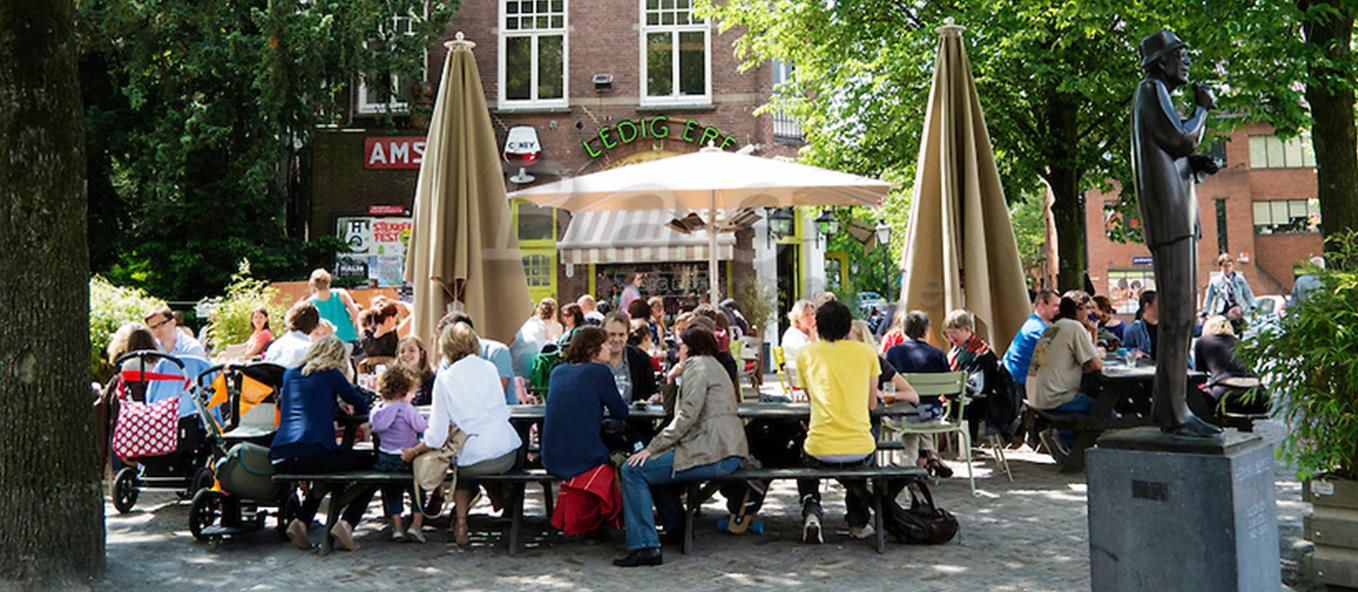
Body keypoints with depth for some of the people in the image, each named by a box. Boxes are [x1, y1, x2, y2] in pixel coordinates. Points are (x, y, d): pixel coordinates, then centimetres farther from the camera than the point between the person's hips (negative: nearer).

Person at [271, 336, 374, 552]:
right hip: (313, 453, -7)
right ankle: (346, 524, -6)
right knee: (371, 462, 9)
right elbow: (362, 406, 12)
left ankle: (300, 522, 16)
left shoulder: (289, 374, 21)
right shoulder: (331, 375, 5)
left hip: (279, 459, 7)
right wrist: (342, 404, 34)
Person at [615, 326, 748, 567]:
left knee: (633, 470, -11)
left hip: (712, 452, -11)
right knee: (654, 463, 28)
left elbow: (687, 415, -16)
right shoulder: (713, 366, 28)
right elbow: (673, 409, 30)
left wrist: (652, 447, -14)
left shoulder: (697, 364, -4)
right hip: (728, 452, 11)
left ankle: (644, 546, -16)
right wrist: (672, 377, 21)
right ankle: (676, 528, 31)